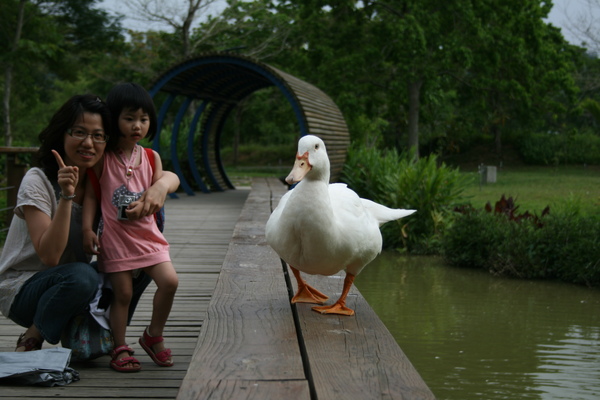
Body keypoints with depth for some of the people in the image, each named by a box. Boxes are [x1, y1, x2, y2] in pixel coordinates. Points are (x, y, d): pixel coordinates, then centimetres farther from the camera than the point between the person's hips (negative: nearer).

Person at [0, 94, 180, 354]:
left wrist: (161, 186, -25)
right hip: (21, 291, -6)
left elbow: (170, 177, -1)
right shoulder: (37, 181, -19)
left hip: (71, 286, 6)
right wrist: (66, 196, -35)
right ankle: (30, 341, -9)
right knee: (81, 276, -35)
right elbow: (50, 256, -26)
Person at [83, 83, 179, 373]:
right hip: (115, 236, -3)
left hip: (147, 233, 3)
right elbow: (91, 194, 0)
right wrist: (87, 229, -9)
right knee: (122, 293, -2)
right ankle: (120, 348, 14)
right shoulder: (103, 157, -3)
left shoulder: (152, 157, 6)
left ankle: (153, 336, 11)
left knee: (169, 281, -10)